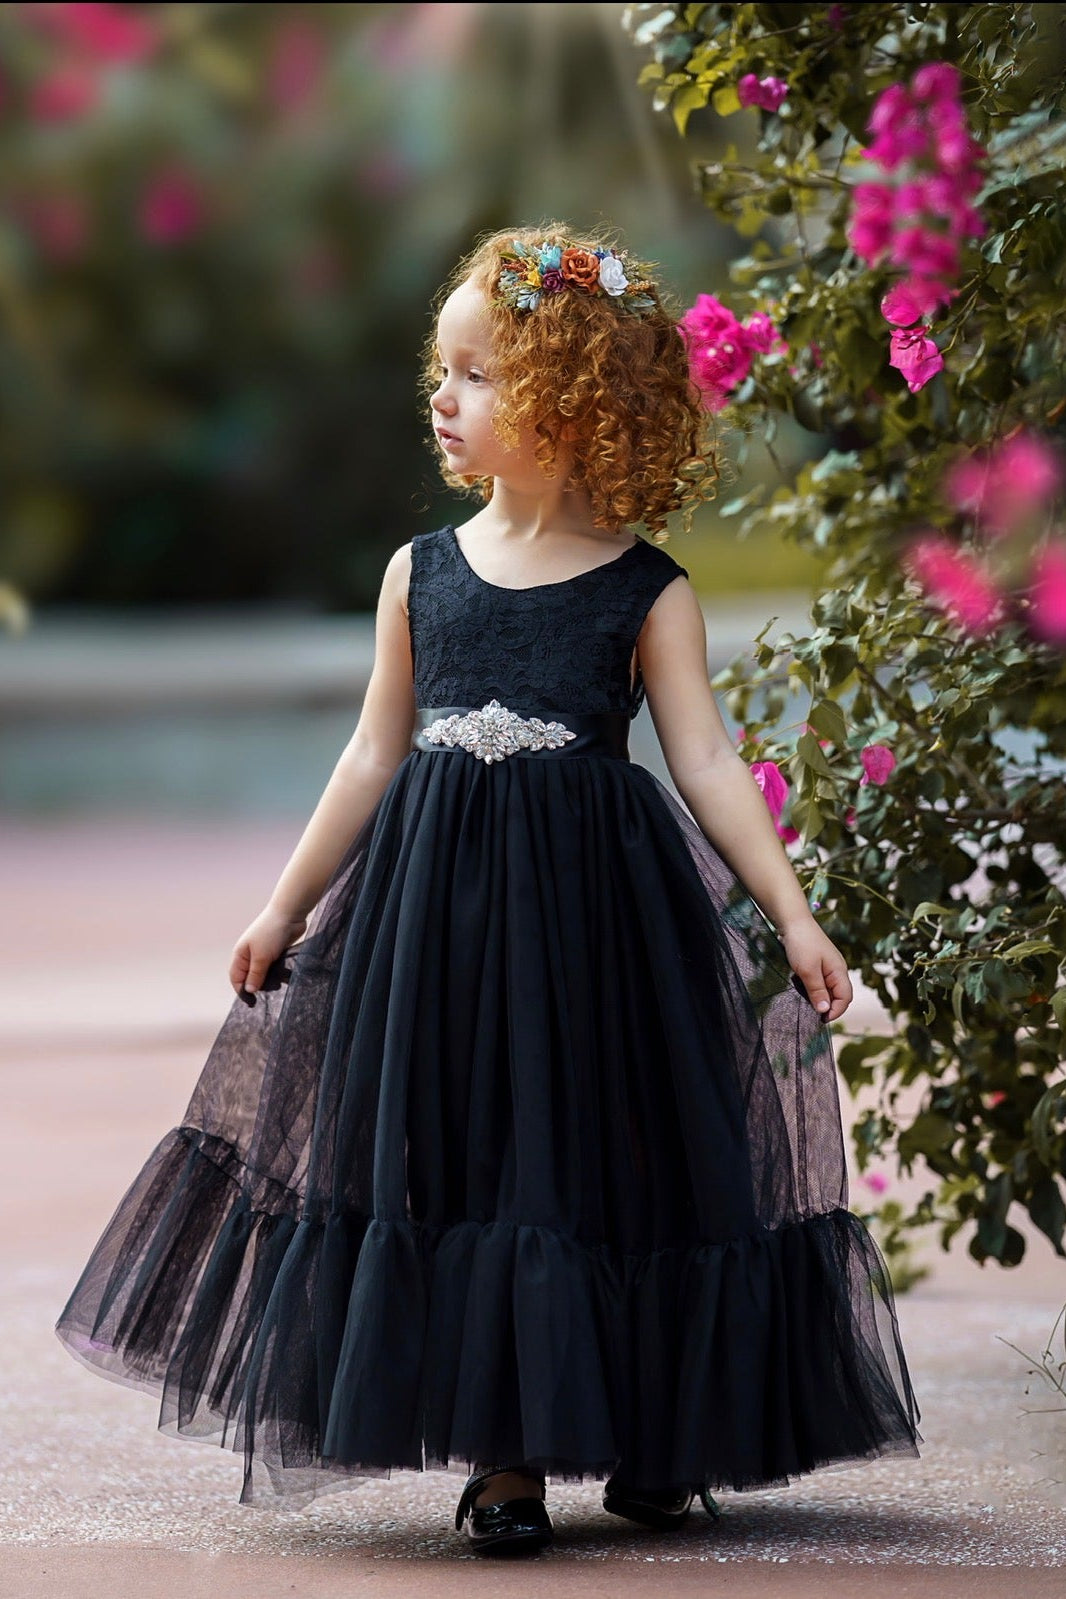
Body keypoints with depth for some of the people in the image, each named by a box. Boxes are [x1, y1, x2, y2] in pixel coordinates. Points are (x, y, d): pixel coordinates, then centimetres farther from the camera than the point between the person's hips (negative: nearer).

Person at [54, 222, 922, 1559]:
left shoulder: (645, 591, -2)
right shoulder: (422, 573, 6)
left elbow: (708, 766, -4)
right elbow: (375, 758, 11)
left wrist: (792, 918, -12)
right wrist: (284, 909, 11)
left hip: (598, 903, -3)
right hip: (439, 907, 3)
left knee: (615, 1156, 2)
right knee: (458, 1160, 1)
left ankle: (652, 1436, 19)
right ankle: (503, 1456, 10)